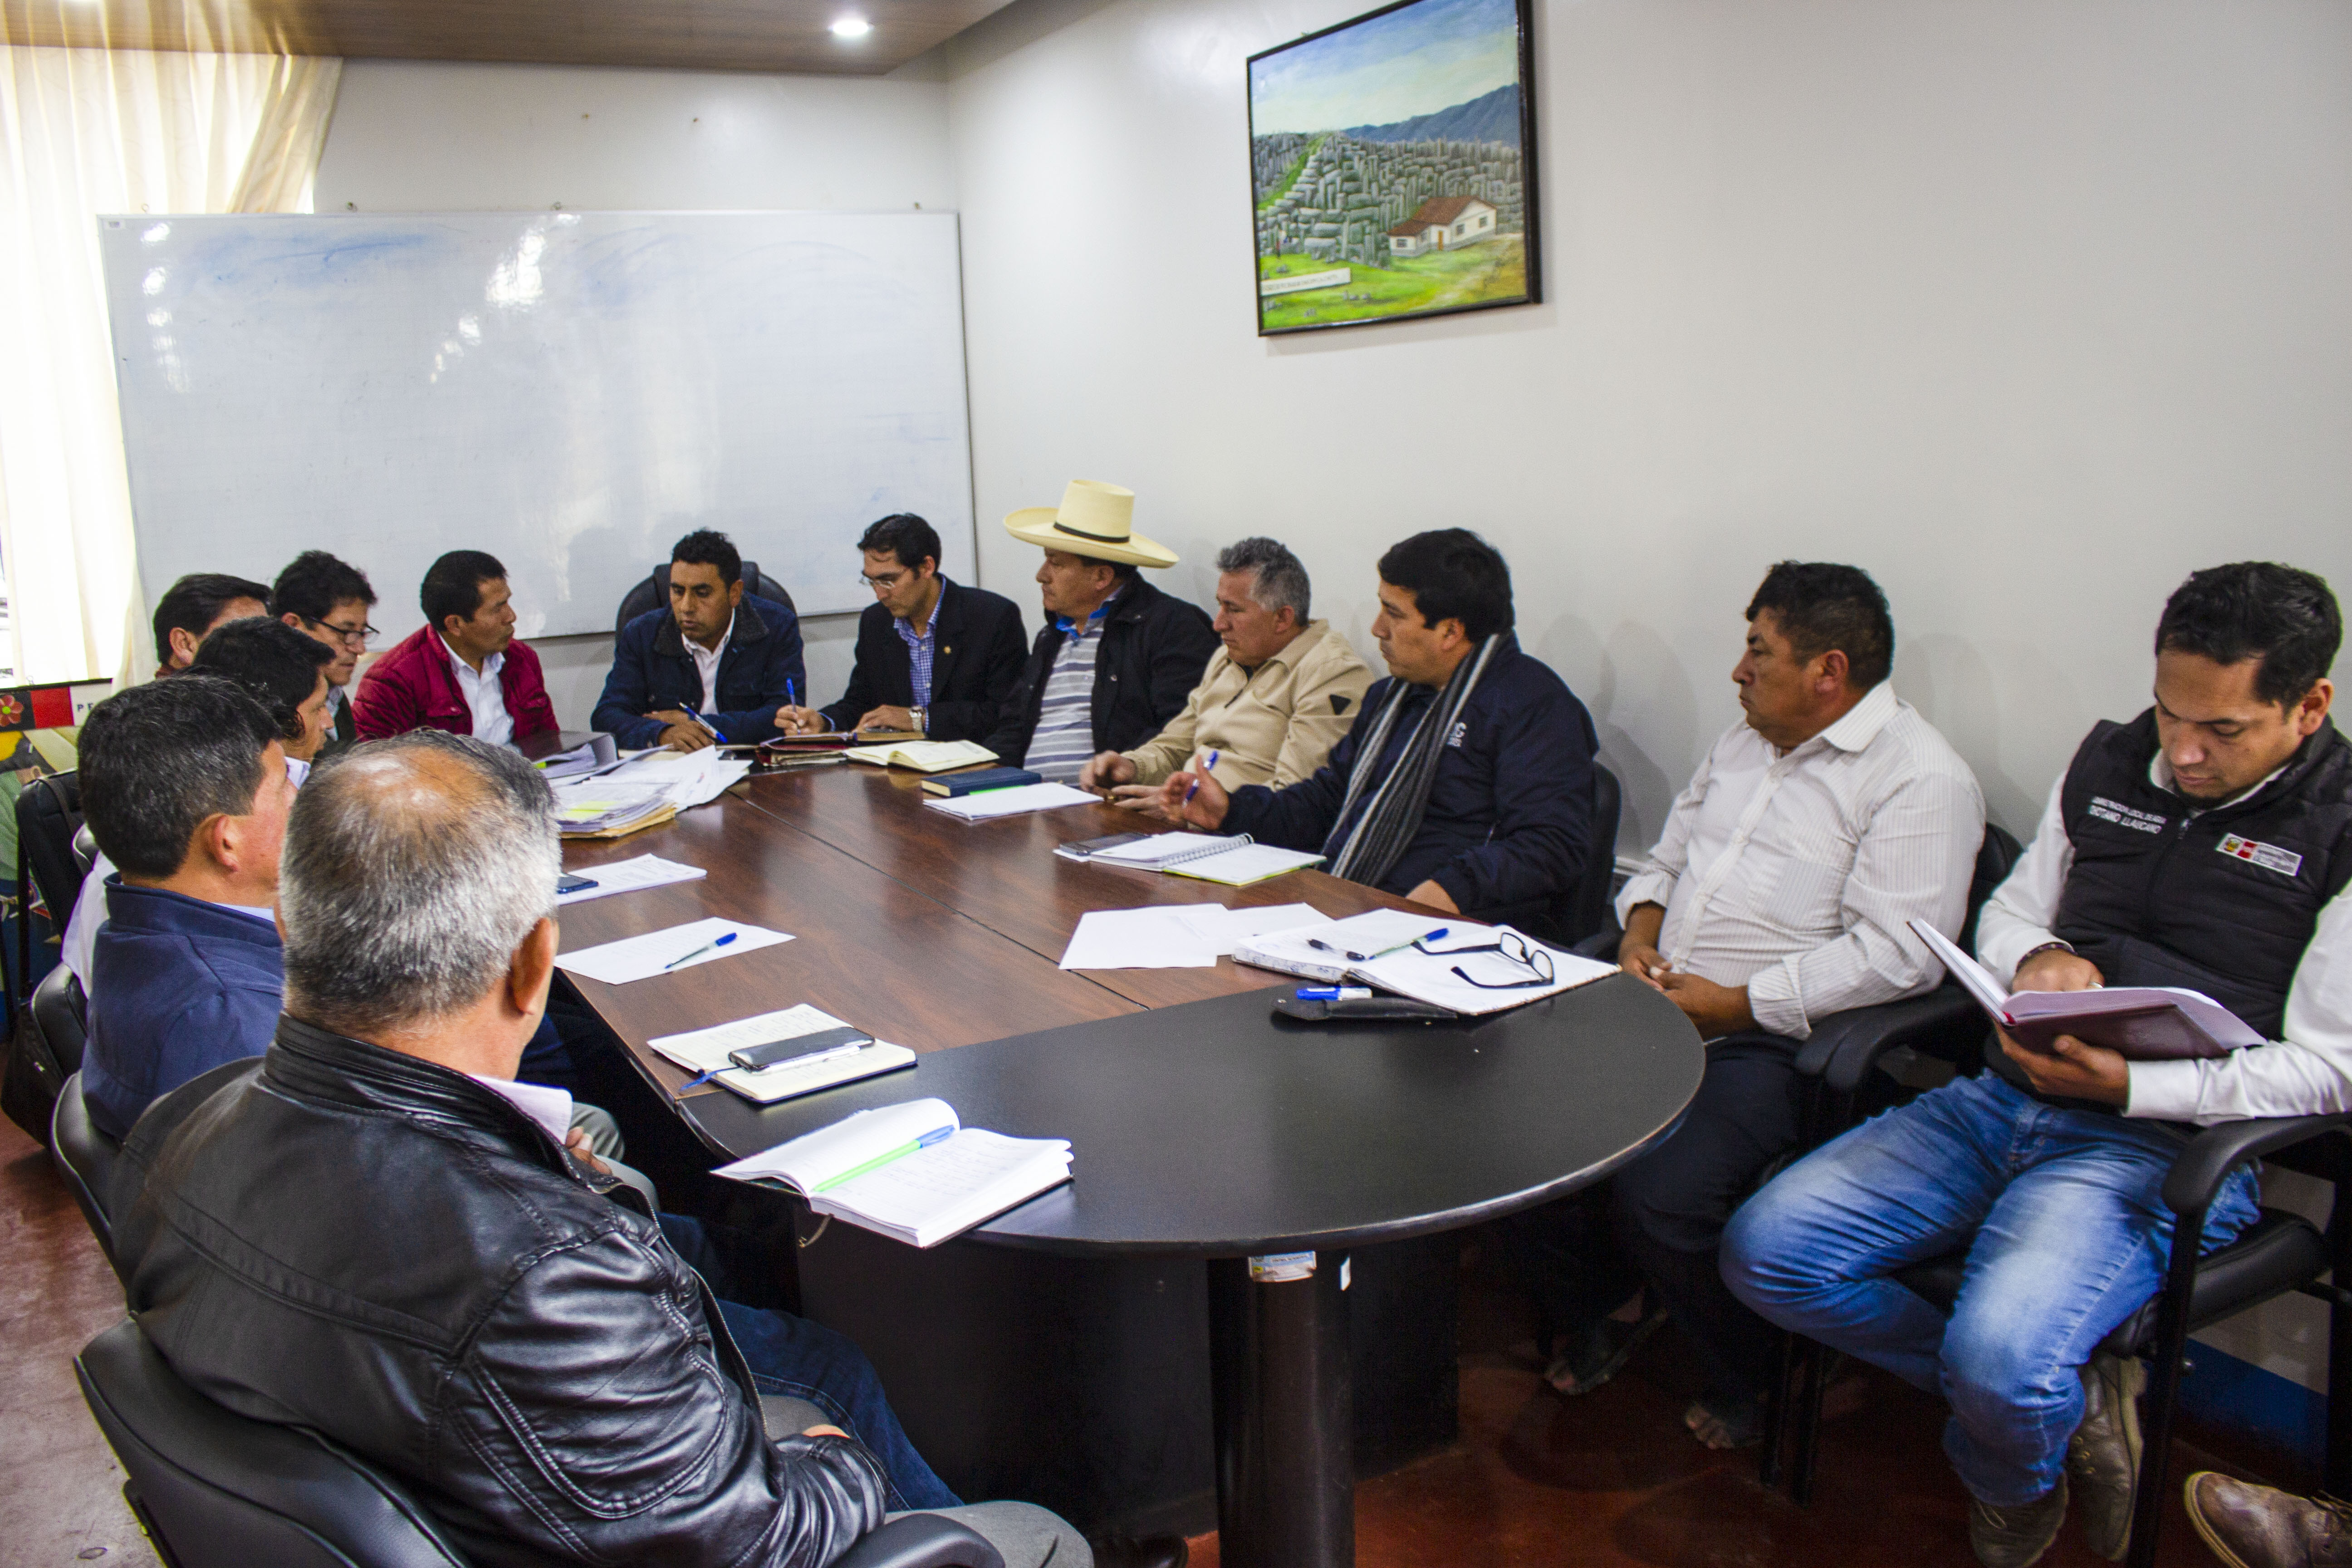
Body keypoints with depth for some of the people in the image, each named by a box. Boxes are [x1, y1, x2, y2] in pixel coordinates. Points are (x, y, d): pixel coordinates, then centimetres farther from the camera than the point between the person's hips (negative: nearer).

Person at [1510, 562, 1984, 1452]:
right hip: (1657, 1006, 8)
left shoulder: (1922, 779, -9)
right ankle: (1595, 1314, 17)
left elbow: (1898, 952, -19)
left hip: (1771, 1041, -7)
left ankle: (1746, 1380, 5)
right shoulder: (1744, 742, 18)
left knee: (1659, 1194, -27)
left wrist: (1738, 1004, -19)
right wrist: (1642, 929, 3)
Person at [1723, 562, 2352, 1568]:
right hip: (2004, 1100, 6)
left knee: (2000, 1361, -31)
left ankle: (2014, 1483, 10)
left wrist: (2131, 1085, -21)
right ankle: (2068, 1401, 5)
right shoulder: (2108, 764, 11)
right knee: (1765, 1252, -9)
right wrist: (2037, 958, -3)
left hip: (2167, 1144, -6)